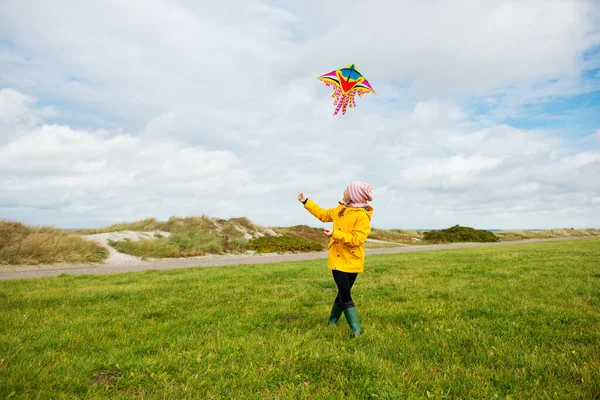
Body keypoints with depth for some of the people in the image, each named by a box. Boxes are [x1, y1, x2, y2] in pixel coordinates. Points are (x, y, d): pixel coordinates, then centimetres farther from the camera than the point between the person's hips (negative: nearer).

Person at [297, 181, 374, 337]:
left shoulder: (362, 216, -16)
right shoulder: (340, 209, 7)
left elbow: (357, 239, -23)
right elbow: (323, 214, 21)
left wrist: (335, 233, -28)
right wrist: (306, 201, 21)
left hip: (352, 262, -5)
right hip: (337, 259, 5)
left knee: (344, 293, 7)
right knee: (344, 293, 0)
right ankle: (356, 328, 10)